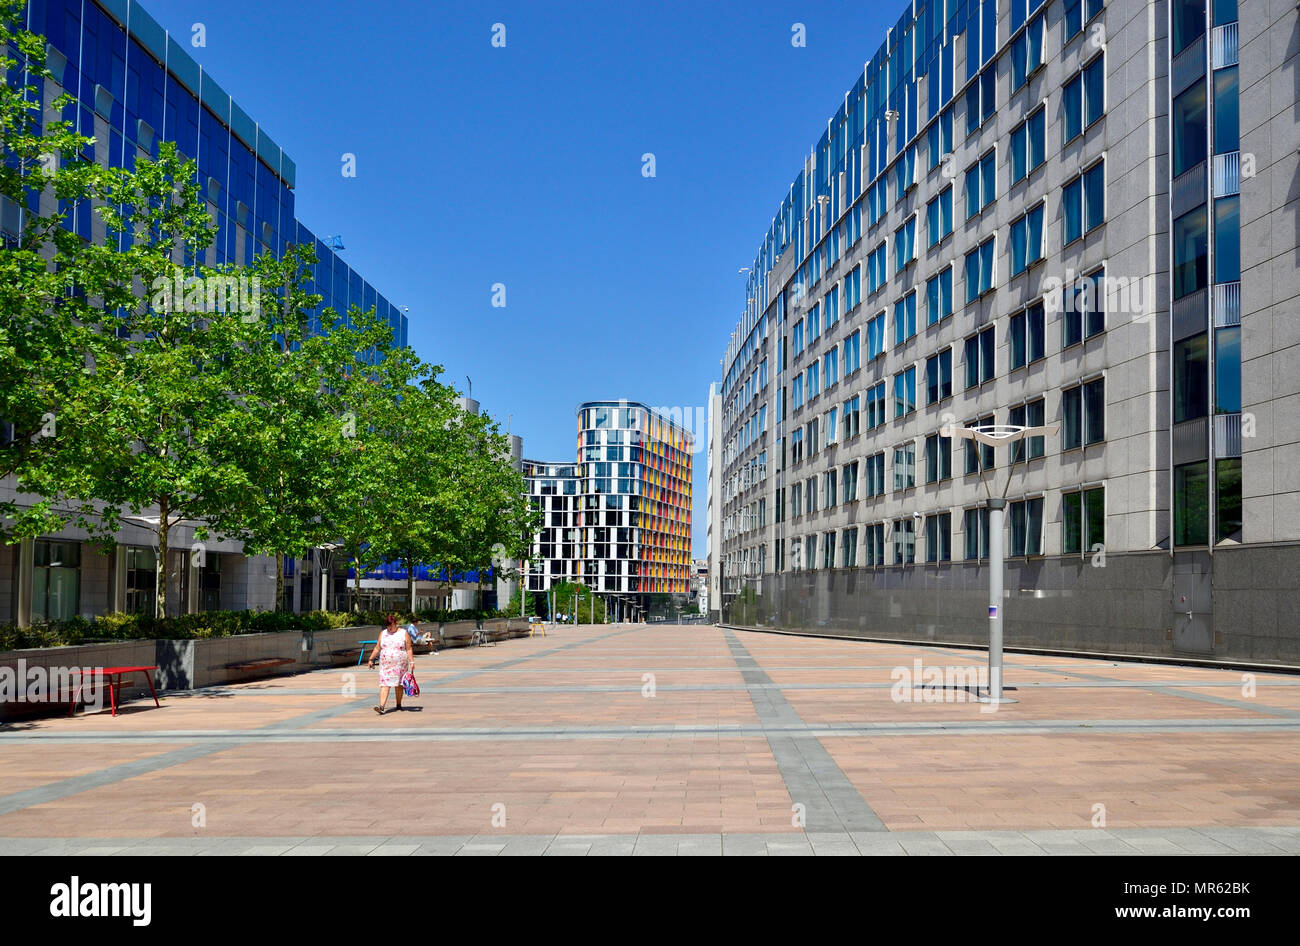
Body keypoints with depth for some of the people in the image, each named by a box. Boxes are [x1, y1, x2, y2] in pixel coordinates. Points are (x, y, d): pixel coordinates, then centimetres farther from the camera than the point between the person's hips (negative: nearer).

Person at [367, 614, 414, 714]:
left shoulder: (404, 633, 0)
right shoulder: (383, 633, 9)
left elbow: (409, 649, -2)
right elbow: (377, 648, 13)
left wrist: (412, 662, -9)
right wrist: (371, 659, 9)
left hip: (400, 664, -2)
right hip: (385, 664, 2)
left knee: (399, 684, 7)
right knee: (384, 684, -9)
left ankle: (399, 704, 23)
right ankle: (382, 707, -19)